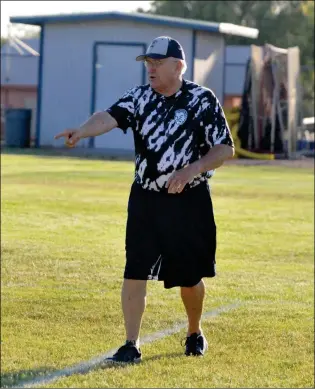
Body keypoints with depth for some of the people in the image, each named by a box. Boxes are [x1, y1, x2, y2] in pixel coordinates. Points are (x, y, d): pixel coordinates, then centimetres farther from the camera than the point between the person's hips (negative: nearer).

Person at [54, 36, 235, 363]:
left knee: (190, 275, 8)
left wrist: (193, 169, -22)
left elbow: (225, 149, -6)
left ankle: (194, 333, 33)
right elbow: (110, 117, -19)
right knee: (134, 272, -5)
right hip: (145, 200, 2)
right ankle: (131, 344, 4)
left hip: (190, 201, -2)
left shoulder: (203, 100, -7)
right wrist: (81, 131, -40)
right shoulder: (140, 97, 0)